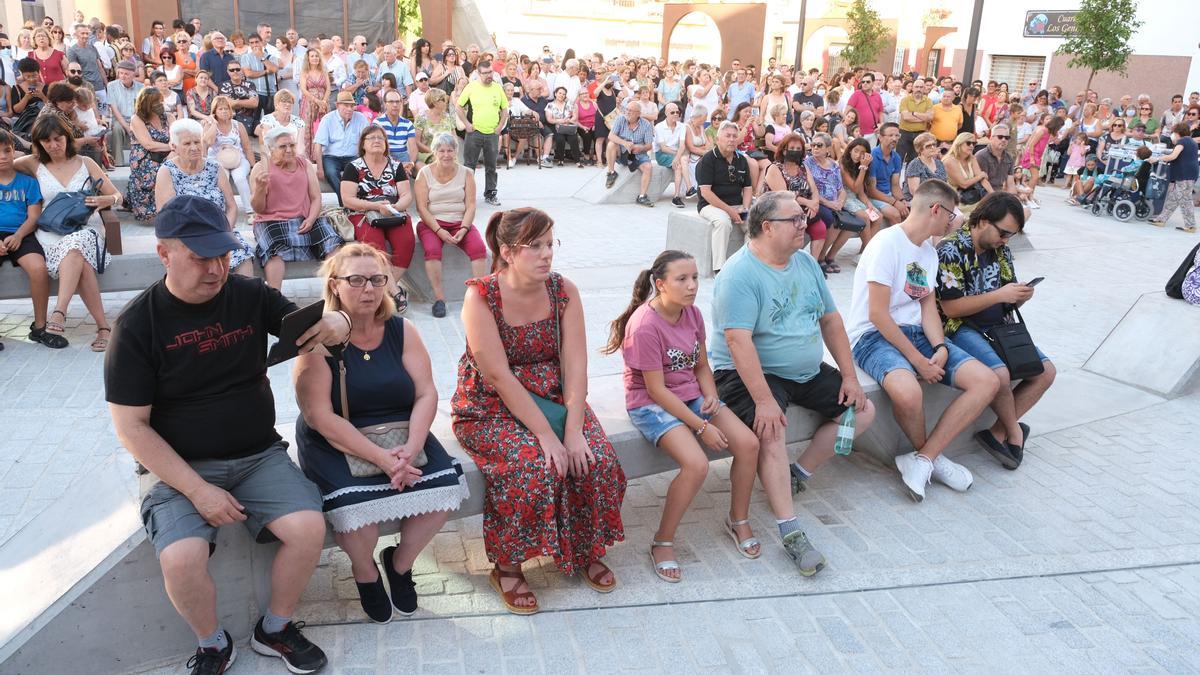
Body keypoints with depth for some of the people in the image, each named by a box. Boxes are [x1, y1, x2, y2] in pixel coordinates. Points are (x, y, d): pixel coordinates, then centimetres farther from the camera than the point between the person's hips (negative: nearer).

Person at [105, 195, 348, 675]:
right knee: (181, 558, -26)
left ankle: (275, 629, 8)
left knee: (309, 527, -20)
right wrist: (197, 490, -17)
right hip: (181, 468, -2)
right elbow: (131, 427, -9)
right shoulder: (139, 324, -9)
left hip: (260, 456, 2)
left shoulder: (249, 296, -3)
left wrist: (336, 322, -24)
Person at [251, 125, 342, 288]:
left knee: (332, 242, -23)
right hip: (271, 222, -3)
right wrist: (260, 187, -18)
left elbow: (316, 198, 8)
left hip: (304, 221, 3)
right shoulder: (261, 168, 6)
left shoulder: (305, 166, 14)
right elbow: (258, 209, 1)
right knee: (274, 251, -34)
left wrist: (310, 219, -11)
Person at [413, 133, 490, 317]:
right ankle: (439, 298, -27)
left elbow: (470, 206, 1)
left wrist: (463, 229, -16)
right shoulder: (425, 173, 2)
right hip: (431, 223, -1)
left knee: (479, 248, -27)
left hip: (460, 222, 2)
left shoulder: (466, 173, 7)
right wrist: (439, 230, -17)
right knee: (432, 249, -33)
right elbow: (421, 207, -5)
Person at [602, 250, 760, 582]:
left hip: (692, 396, 8)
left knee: (748, 444, -9)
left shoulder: (692, 313, 1)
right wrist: (701, 426, -19)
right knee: (696, 465, -28)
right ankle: (663, 543, -6)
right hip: (651, 404, -7)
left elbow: (701, 366, 12)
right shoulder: (645, 325, -22)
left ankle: (739, 521, 15)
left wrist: (711, 395, -9)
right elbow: (656, 390, -20)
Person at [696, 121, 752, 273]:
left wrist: (745, 208, -4)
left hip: (737, 205, 6)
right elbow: (705, 192, -14)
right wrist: (729, 210, -19)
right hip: (711, 205, -6)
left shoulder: (741, 160, 13)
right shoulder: (708, 159, -6)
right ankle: (719, 268, -30)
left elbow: (748, 188, 16)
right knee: (723, 221, -36)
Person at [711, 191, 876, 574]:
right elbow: (738, 341, -28)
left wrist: (849, 376, 4)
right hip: (751, 373, -8)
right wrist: (764, 400, -33)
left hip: (808, 371, 9)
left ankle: (800, 475, 9)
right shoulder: (740, 274, -19)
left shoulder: (805, 262, 7)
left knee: (863, 410, 4)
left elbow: (831, 319, 11)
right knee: (771, 432, -32)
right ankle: (791, 533, -26)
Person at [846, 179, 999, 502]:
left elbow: (928, 306, 9)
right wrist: (919, 361, -19)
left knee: (987, 381, -9)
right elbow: (878, 314, -18)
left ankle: (922, 460, -12)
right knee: (908, 392, -38)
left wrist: (940, 348, -11)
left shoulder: (929, 251, 15)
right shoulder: (888, 242, -13)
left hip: (917, 332, 9)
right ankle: (930, 456, -4)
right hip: (874, 335, -9)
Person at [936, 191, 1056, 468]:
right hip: (961, 329, -8)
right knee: (1000, 375, -31)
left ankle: (998, 432, -4)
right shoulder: (951, 250, -13)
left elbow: (1007, 303, 16)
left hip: (999, 326, 8)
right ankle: (1014, 431, -2)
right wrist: (999, 295, -21)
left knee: (1046, 372, -6)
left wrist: (1021, 297, -8)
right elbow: (951, 308, -18)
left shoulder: (1001, 250, 9)